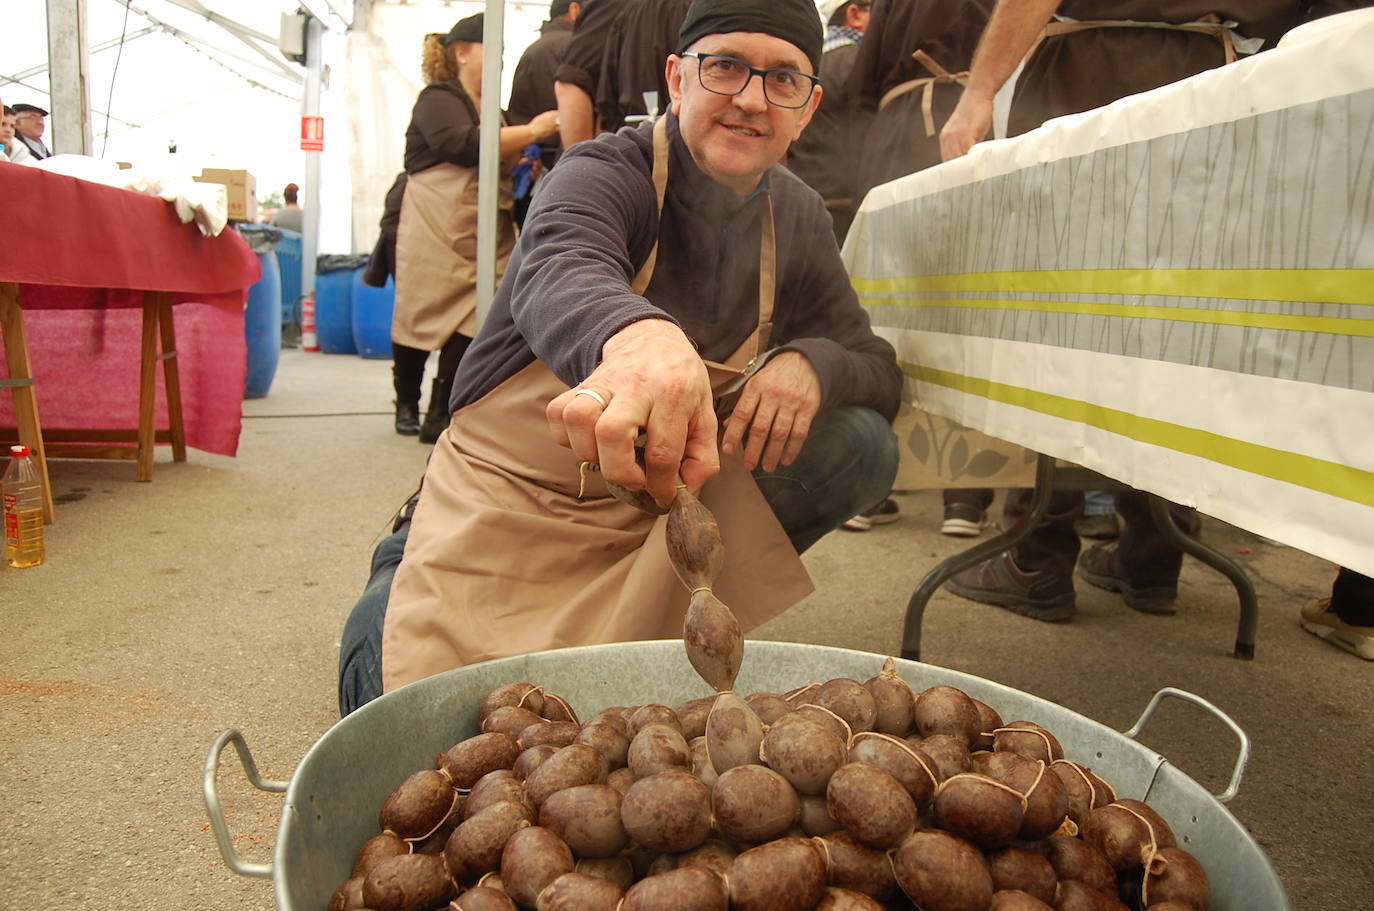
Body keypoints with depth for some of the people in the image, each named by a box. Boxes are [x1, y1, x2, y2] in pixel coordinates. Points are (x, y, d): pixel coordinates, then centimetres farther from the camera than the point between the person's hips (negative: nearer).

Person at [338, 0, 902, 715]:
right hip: (509, 506, -4)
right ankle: (399, 585, 17)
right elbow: (560, 273, -39)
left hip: (664, 505, 5)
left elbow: (878, 372, 3)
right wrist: (637, 336, -63)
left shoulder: (797, 219, 2)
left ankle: (682, 603, 4)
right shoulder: (608, 172, -15)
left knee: (860, 442, -13)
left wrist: (811, 362, -22)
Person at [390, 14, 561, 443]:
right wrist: (532, 131, -20)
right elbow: (464, 144, -20)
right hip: (434, 231, -5)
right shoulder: (437, 99, -1)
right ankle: (407, 404, 21)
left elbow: (503, 164, 30)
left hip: (485, 238, 6)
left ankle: (440, 415, 1)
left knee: (468, 326, -6)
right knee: (418, 316, 4)